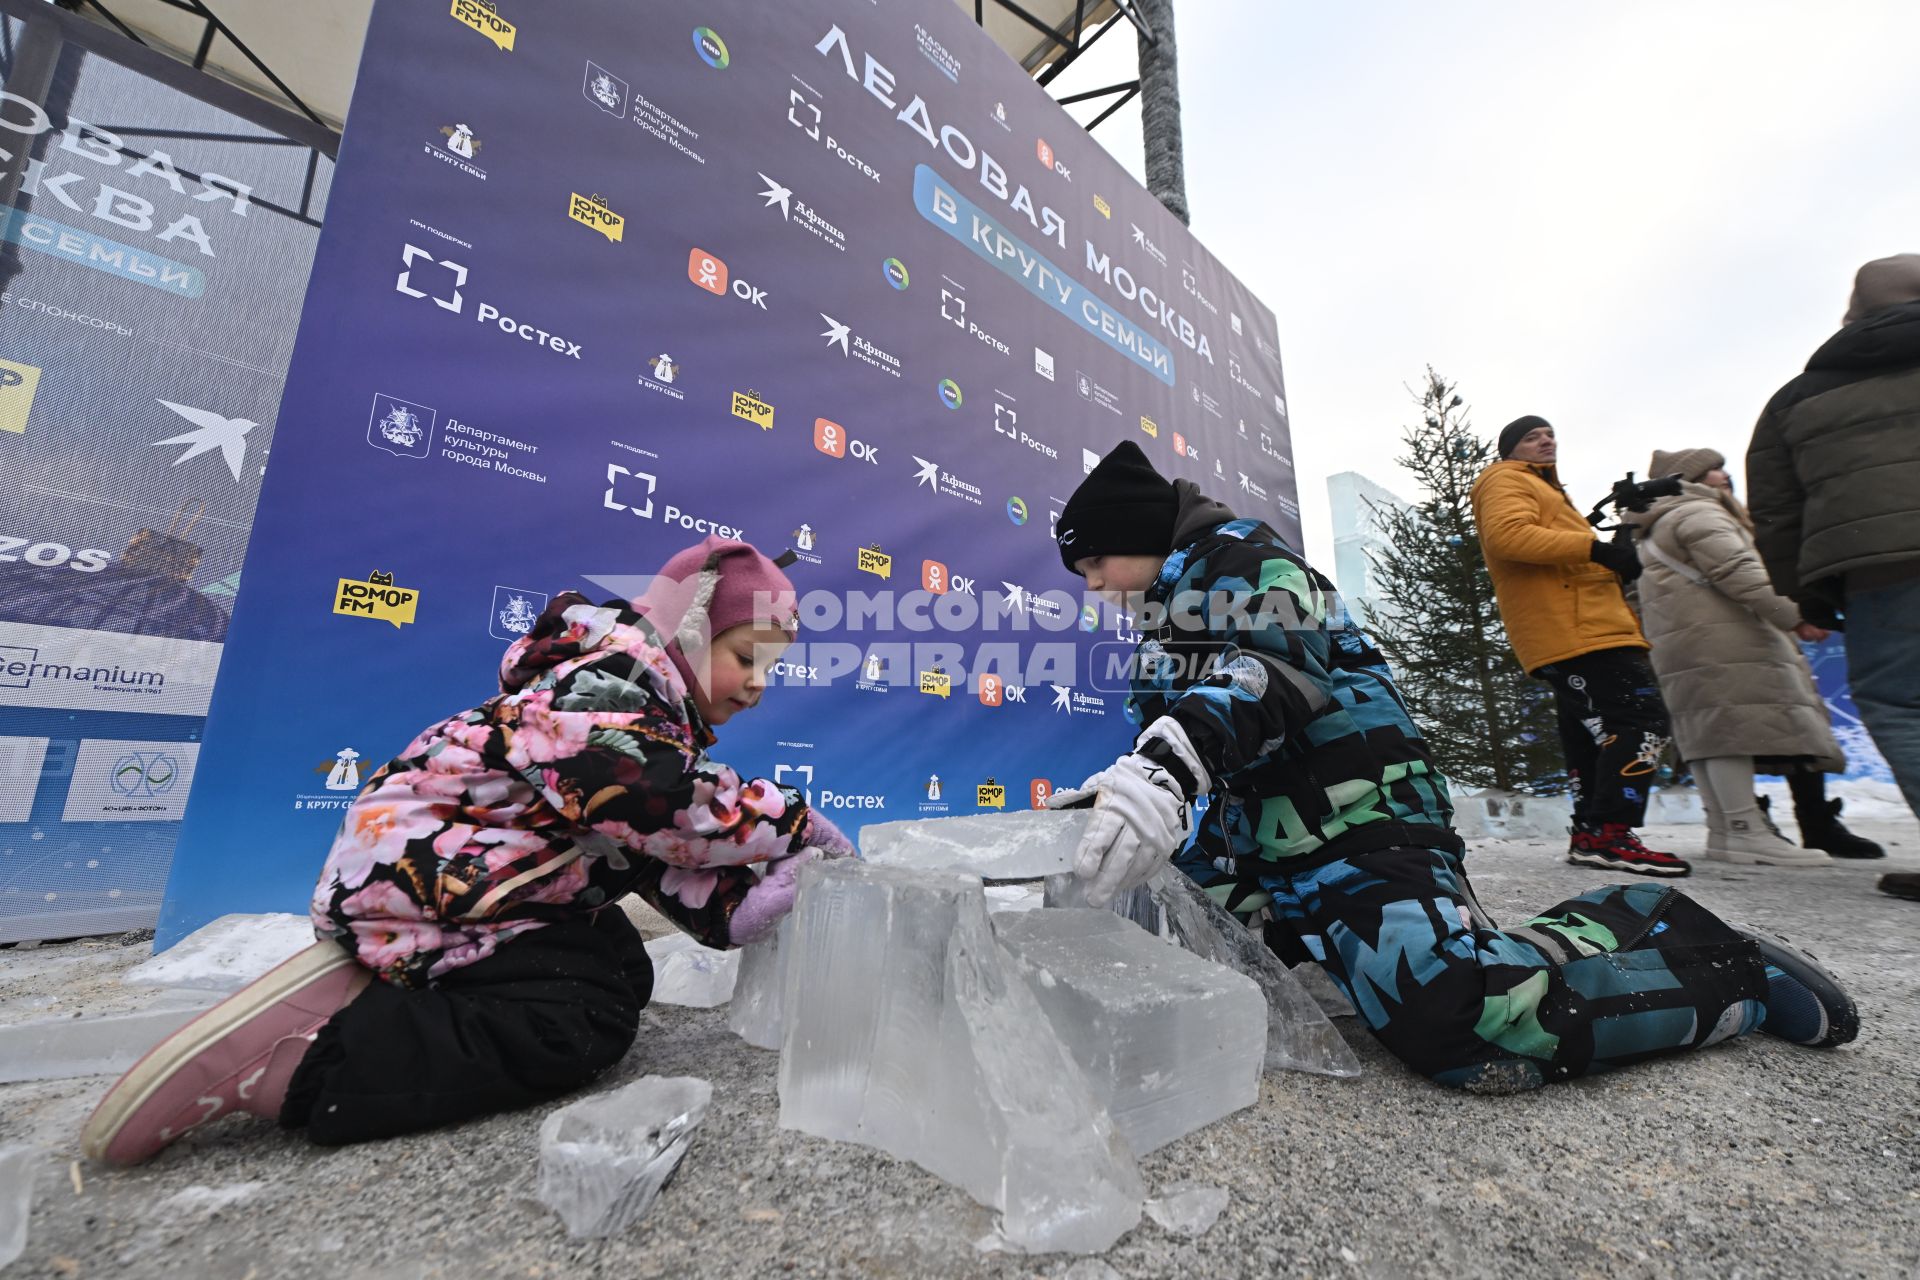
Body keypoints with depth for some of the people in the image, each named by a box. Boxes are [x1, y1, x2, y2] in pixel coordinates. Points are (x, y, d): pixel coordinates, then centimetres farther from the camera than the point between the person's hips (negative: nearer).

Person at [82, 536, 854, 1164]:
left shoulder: (660, 715, 8)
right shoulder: (610, 685, -22)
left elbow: (670, 861, 0)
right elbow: (672, 811, -36)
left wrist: (753, 904, -14)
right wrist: (793, 820, -23)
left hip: (452, 879, 11)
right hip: (418, 877, -10)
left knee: (623, 975, 13)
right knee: (584, 1023, -17)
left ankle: (377, 990, 10)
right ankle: (298, 1061, -11)